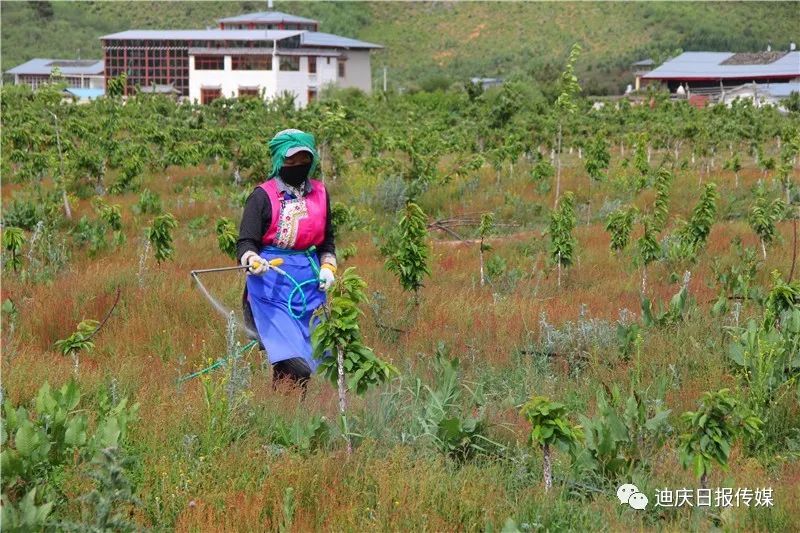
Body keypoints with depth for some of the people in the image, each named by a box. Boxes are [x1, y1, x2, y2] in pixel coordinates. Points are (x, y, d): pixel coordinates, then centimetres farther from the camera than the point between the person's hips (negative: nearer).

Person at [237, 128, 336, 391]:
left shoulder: (319, 194, 13)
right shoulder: (263, 196, -4)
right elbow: (245, 243, -6)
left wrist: (328, 266, 9)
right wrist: (253, 261, -27)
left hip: (310, 283, 6)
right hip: (272, 282, -6)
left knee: (310, 360, 5)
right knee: (293, 367, -18)